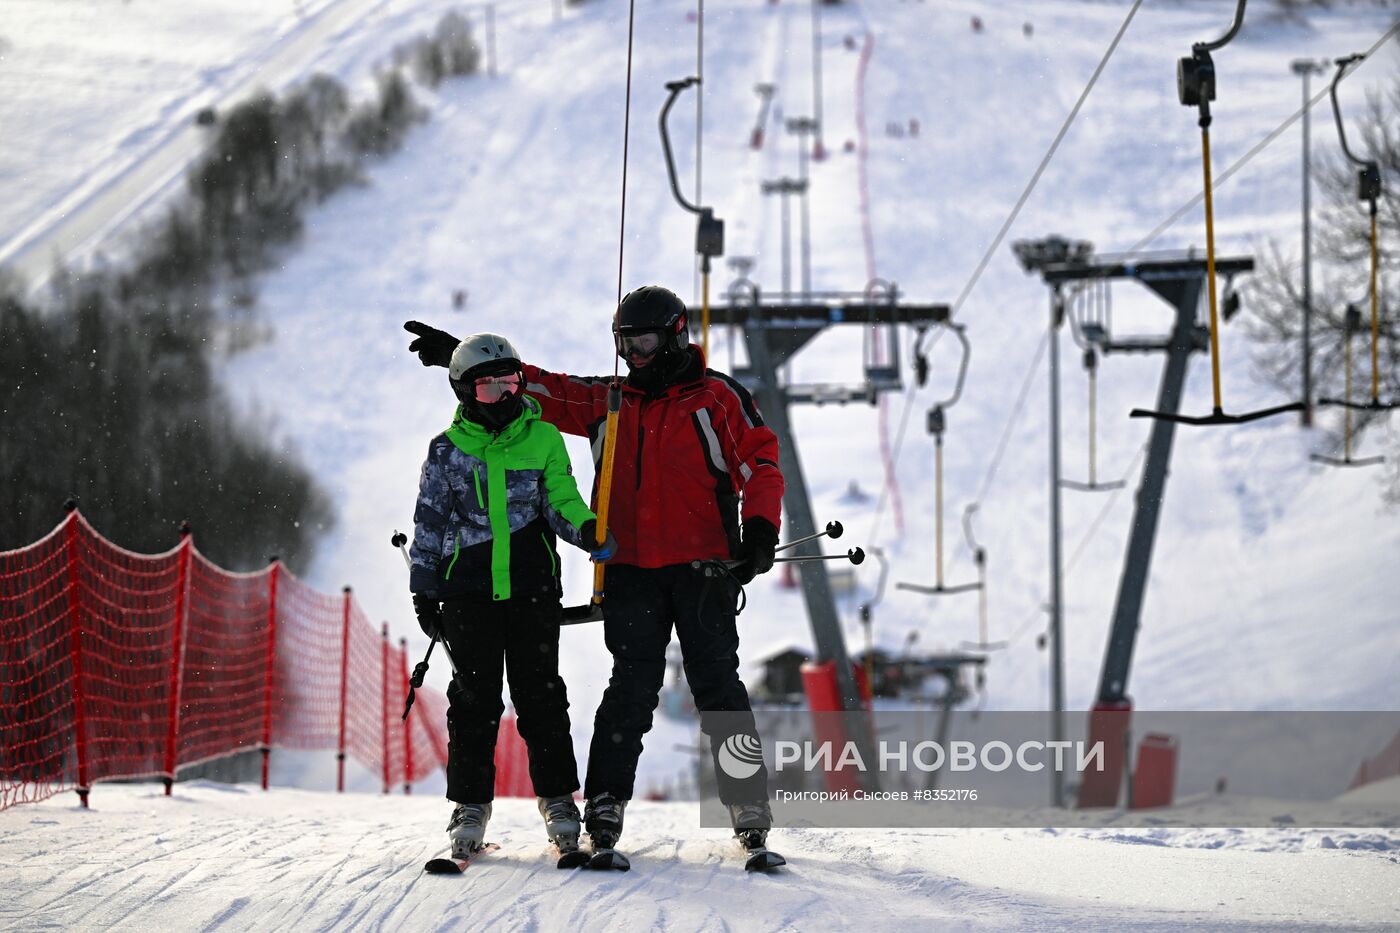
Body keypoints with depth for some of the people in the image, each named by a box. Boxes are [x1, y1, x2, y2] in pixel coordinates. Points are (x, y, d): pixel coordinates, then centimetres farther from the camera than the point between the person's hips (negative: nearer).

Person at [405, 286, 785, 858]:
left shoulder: (716, 398, 3)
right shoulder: (608, 403, 16)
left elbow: (760, 462, -1)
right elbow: (541, 389, 18)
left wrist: (759, 532, -14)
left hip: (703, 568, -3)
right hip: (632, 571, 3)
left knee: (716, 684, -5)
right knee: (632, 686, -2)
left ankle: (748, 804, -2)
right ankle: (606, 803, 0)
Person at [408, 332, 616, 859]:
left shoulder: (543, 439, 5)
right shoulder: (448, 450, 5)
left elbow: (560, 499, 0)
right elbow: (429, 524, 10)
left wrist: (586, 528, -22)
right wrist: (424, 591, 9)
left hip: (532, 588, 0)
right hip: (469, 592, 0)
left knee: (540, 693, 0)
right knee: (474, 697, 2)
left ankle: (557, 797, 9)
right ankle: (470, 803, 10)